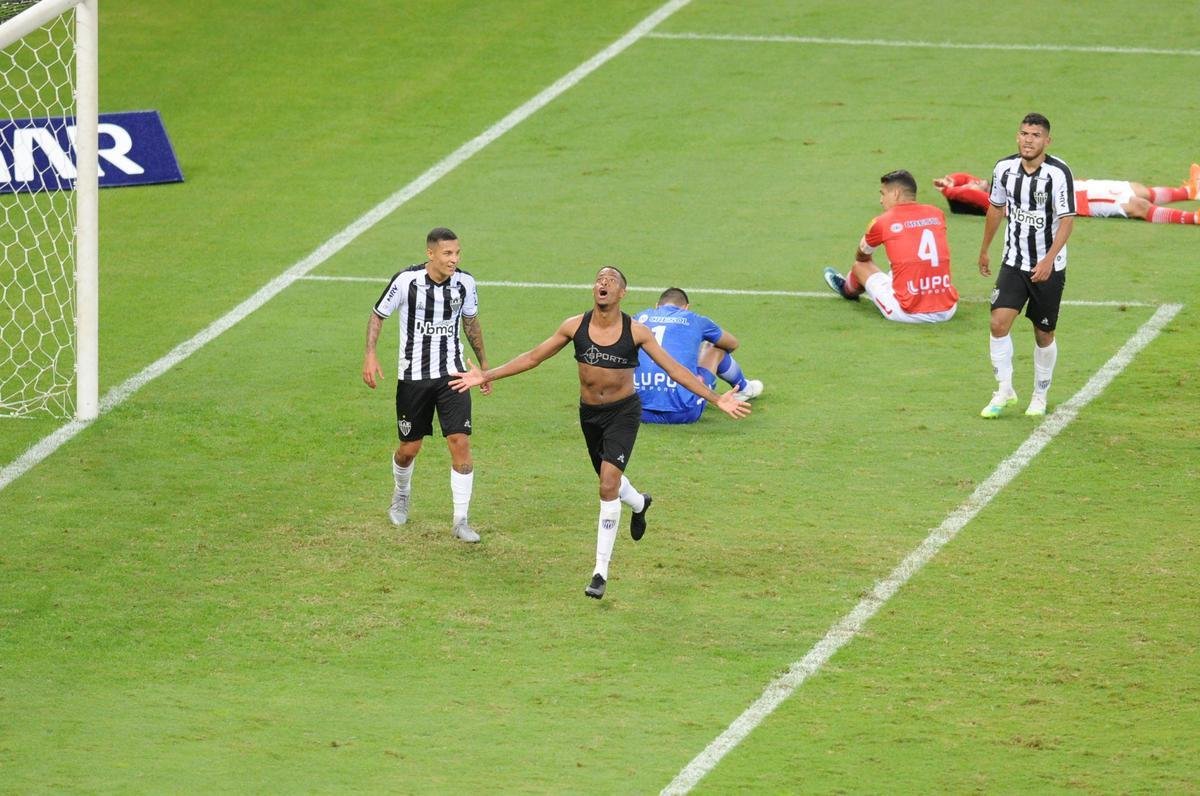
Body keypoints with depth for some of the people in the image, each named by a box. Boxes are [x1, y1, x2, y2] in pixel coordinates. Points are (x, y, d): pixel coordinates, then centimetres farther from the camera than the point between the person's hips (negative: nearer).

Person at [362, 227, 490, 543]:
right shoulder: (406, 281, -14)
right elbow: (378, 315, 1)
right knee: (409, 448, 8)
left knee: (460, 443, -11)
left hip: (451, 375, 2)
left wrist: (484, 364, 20)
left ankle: (461, 520, -2)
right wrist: (370, 356, -10)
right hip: (413, 375, -1)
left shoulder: (464, 283, -4)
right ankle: (401, 496, 42)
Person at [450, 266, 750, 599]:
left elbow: (675, 369, -11)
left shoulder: (635, 332, -14)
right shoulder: (575, 326, -8)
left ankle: (601, 571, -12)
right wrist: (486, 376, -3)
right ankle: (639, 504, 61)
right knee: (609, 481, 22)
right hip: (590, 413, 4)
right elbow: (532, 357, 0)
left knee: (609, 485, -18)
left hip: (623, 412, -4)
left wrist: (716, 399, -17)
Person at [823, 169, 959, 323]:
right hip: (947, 311, 4)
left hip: (909, 314, -4)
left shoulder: (881, 222, -3)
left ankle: (848, 288, 56)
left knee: (860, 266, 20)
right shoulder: (937, 214, 7)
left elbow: (861, 257, 21)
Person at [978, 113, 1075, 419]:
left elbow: (1067, 220, -16)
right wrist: (984, 250, 22)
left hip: (1048, 268, -3)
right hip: (1013, 264, 3)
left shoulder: (1059, 173, -16)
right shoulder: (1005, 168, -2)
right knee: (999, 323, -13)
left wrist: (1048, 260, -26)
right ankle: (1004, 391, 1)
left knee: (1044, 335, 8)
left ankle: (1040, 396, 26)